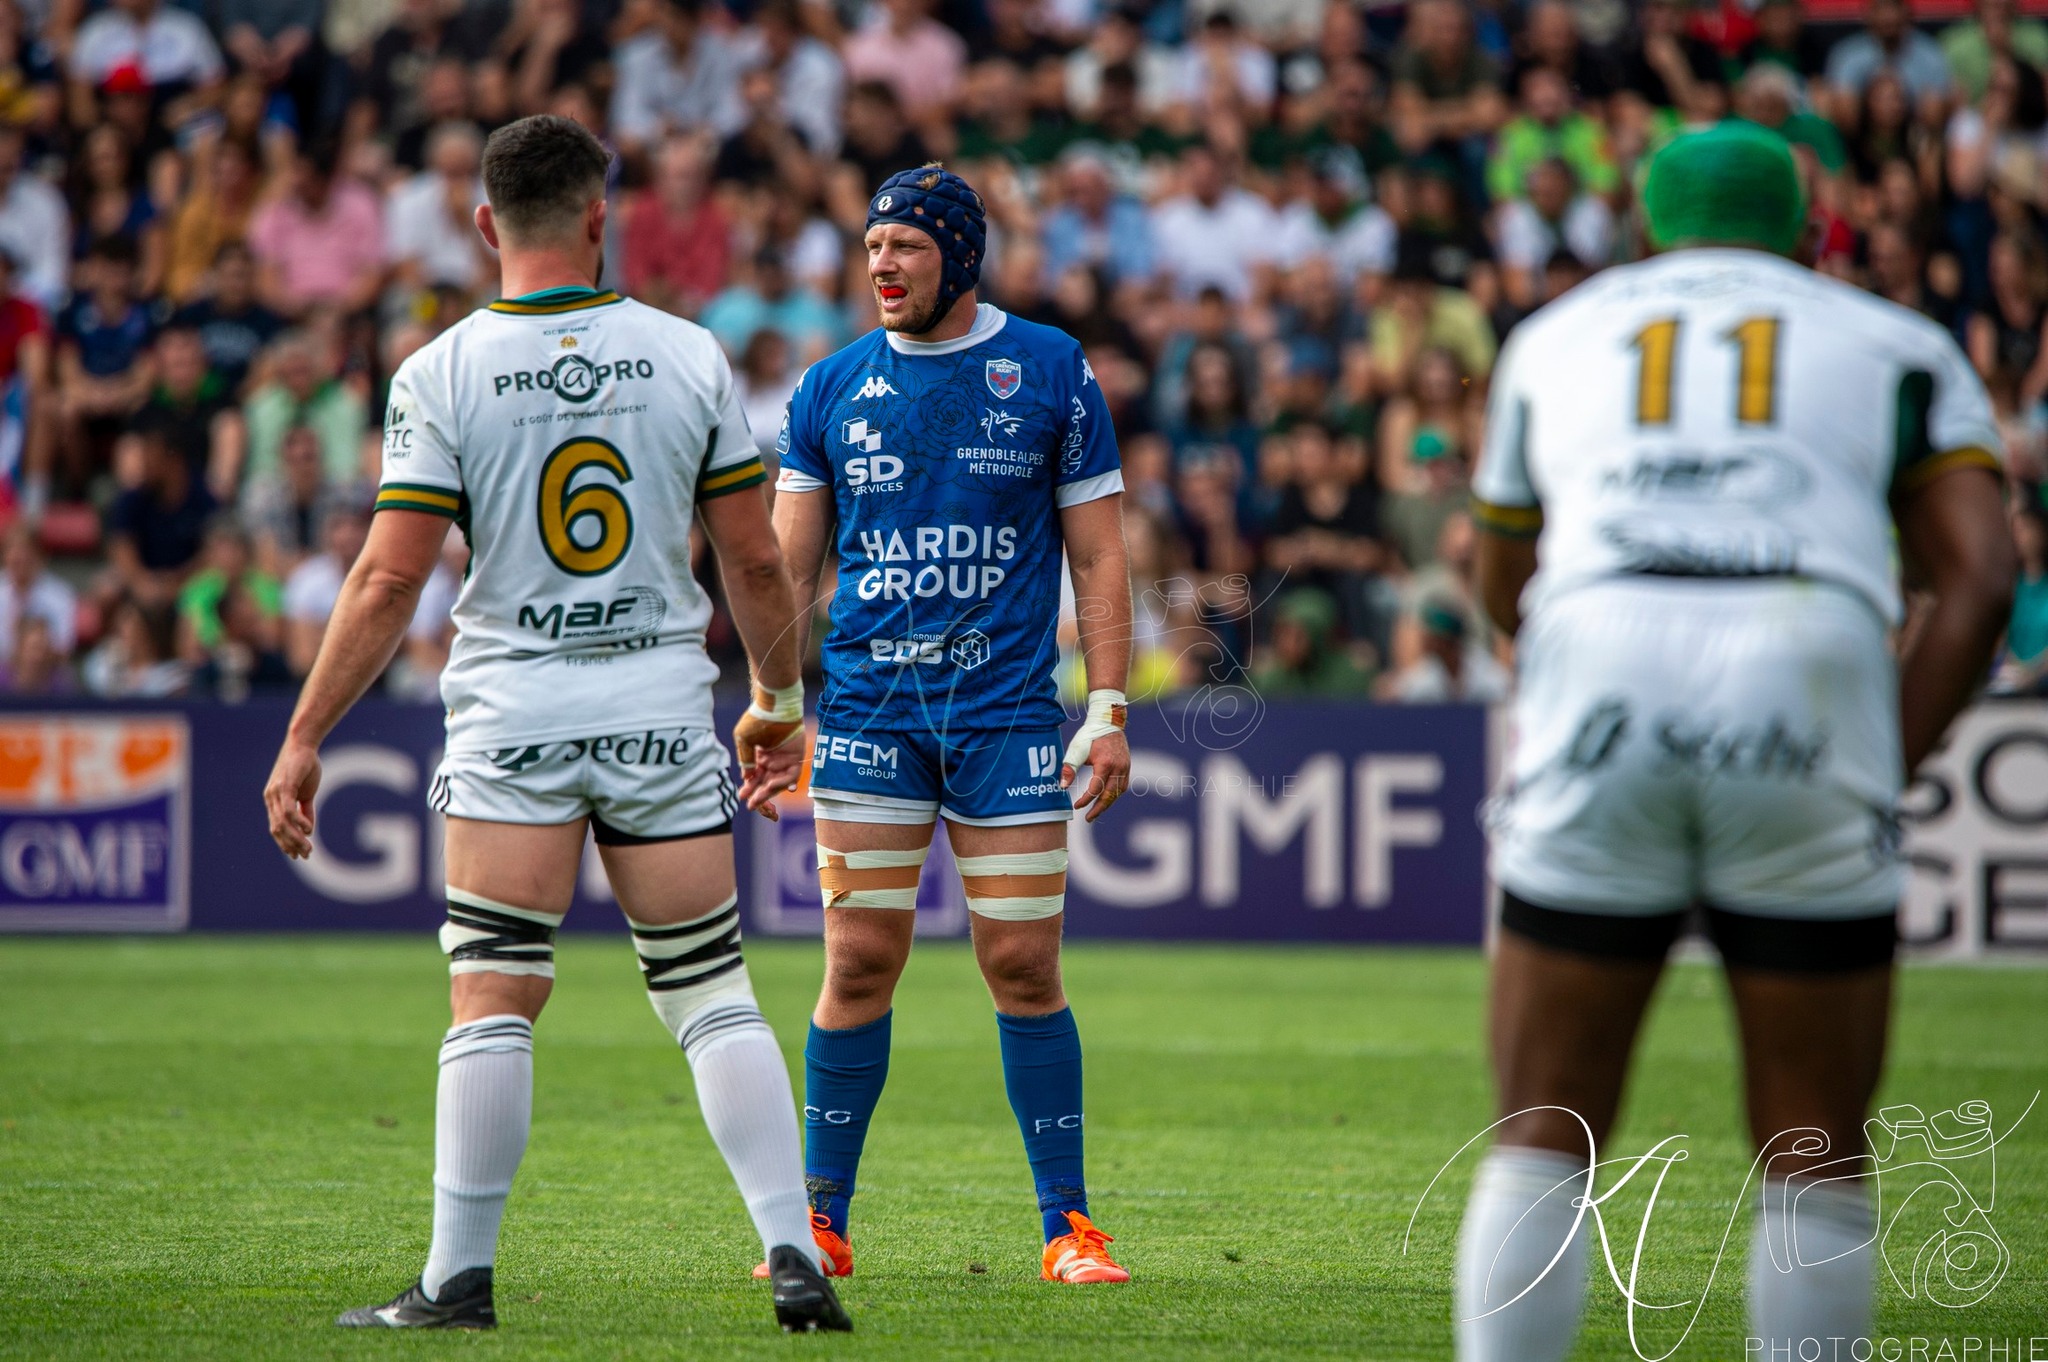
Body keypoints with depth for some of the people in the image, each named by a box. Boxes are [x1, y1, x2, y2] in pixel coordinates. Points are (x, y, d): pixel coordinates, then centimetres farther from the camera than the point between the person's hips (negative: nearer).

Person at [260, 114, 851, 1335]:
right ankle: (794, 1252, 0)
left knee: (493, 1005, 0)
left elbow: (389, 579, -8)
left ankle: (460, 1278, -1)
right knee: (714, 996, 7)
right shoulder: (687, 355, 0)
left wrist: (304, 740, -1)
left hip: (512, 712, -2)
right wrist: (780, 701, 19)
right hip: (663, 706, 2)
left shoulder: (442, 373, -5)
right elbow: (756, 562, 4)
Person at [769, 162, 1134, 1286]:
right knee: (859, 967, -1)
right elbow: (787, 565, 10)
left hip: (1006, 715, -1)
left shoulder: (1052, 374, 3)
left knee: (1023, 968, -2)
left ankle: (1069, 1228, 5)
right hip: (865, 715, 1)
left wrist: (1108, 708, -2)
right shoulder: (832, 389, 7)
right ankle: (822, 1224, 7)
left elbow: (1097, 556, 5)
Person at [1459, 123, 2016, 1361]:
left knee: (1545, 1141, 10)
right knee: (1817, 1161, 11)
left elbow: (1506, 588, 39)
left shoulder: (1556, 341, 29)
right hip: (1807, 690, -1)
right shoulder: (1895, 346, 24)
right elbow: (1980, 576, 10)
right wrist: (1885, 779, 10)